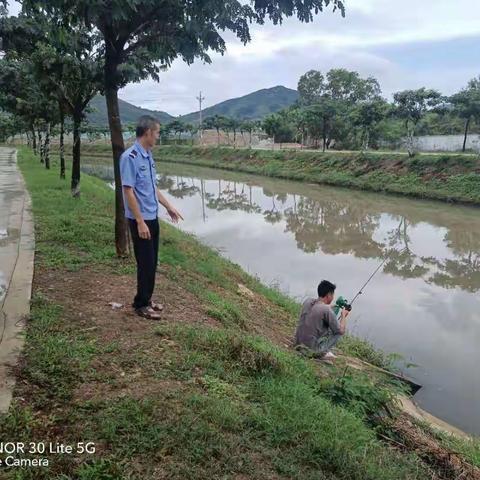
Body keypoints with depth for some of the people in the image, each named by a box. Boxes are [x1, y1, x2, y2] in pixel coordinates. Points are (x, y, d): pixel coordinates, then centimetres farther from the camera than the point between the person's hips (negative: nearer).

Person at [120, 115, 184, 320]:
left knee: (152, 262, 14)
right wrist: (140, 222, -22)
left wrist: (169, 207, 22)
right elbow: (128, 191, -20)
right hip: (141, 220, -9)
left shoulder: (148, 155, 10)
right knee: (146, 262, -1)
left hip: (153, 217, 9)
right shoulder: (130, 157, -18)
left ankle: (146, 299, 27)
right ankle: (141, 304, 13)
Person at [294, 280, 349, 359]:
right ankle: (323, 352, 2)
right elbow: (341, 330, -10)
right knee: (338, 331, 7)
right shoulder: (327, 310, -20)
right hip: (312, 348, -7)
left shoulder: (307, 301, 0)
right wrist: (344, 315, 7)